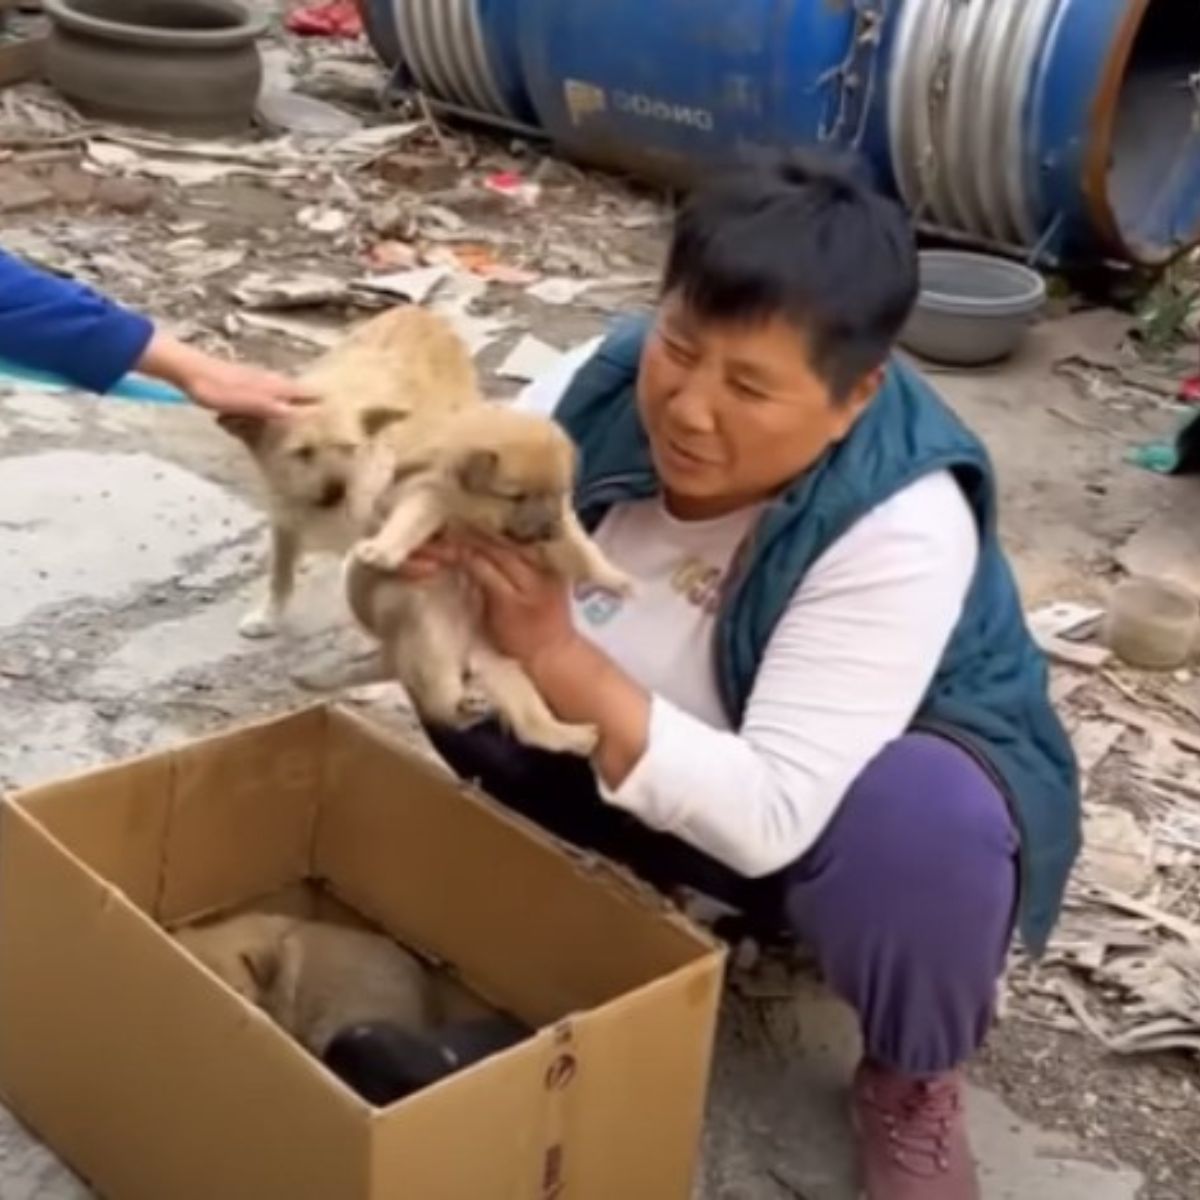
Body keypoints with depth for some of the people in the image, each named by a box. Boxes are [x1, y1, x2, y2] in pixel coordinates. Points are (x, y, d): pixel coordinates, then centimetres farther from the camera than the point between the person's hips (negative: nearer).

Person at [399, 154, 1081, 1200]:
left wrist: (559, 661, -47)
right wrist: (419, 557, -37)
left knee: (921, 827, -38)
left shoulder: (901, 528, -35)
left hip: (874, 791, -4)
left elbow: (769, 819, -40)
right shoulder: (605, 388, -20)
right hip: (645, 768, 5)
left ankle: (913, 1083, -4)